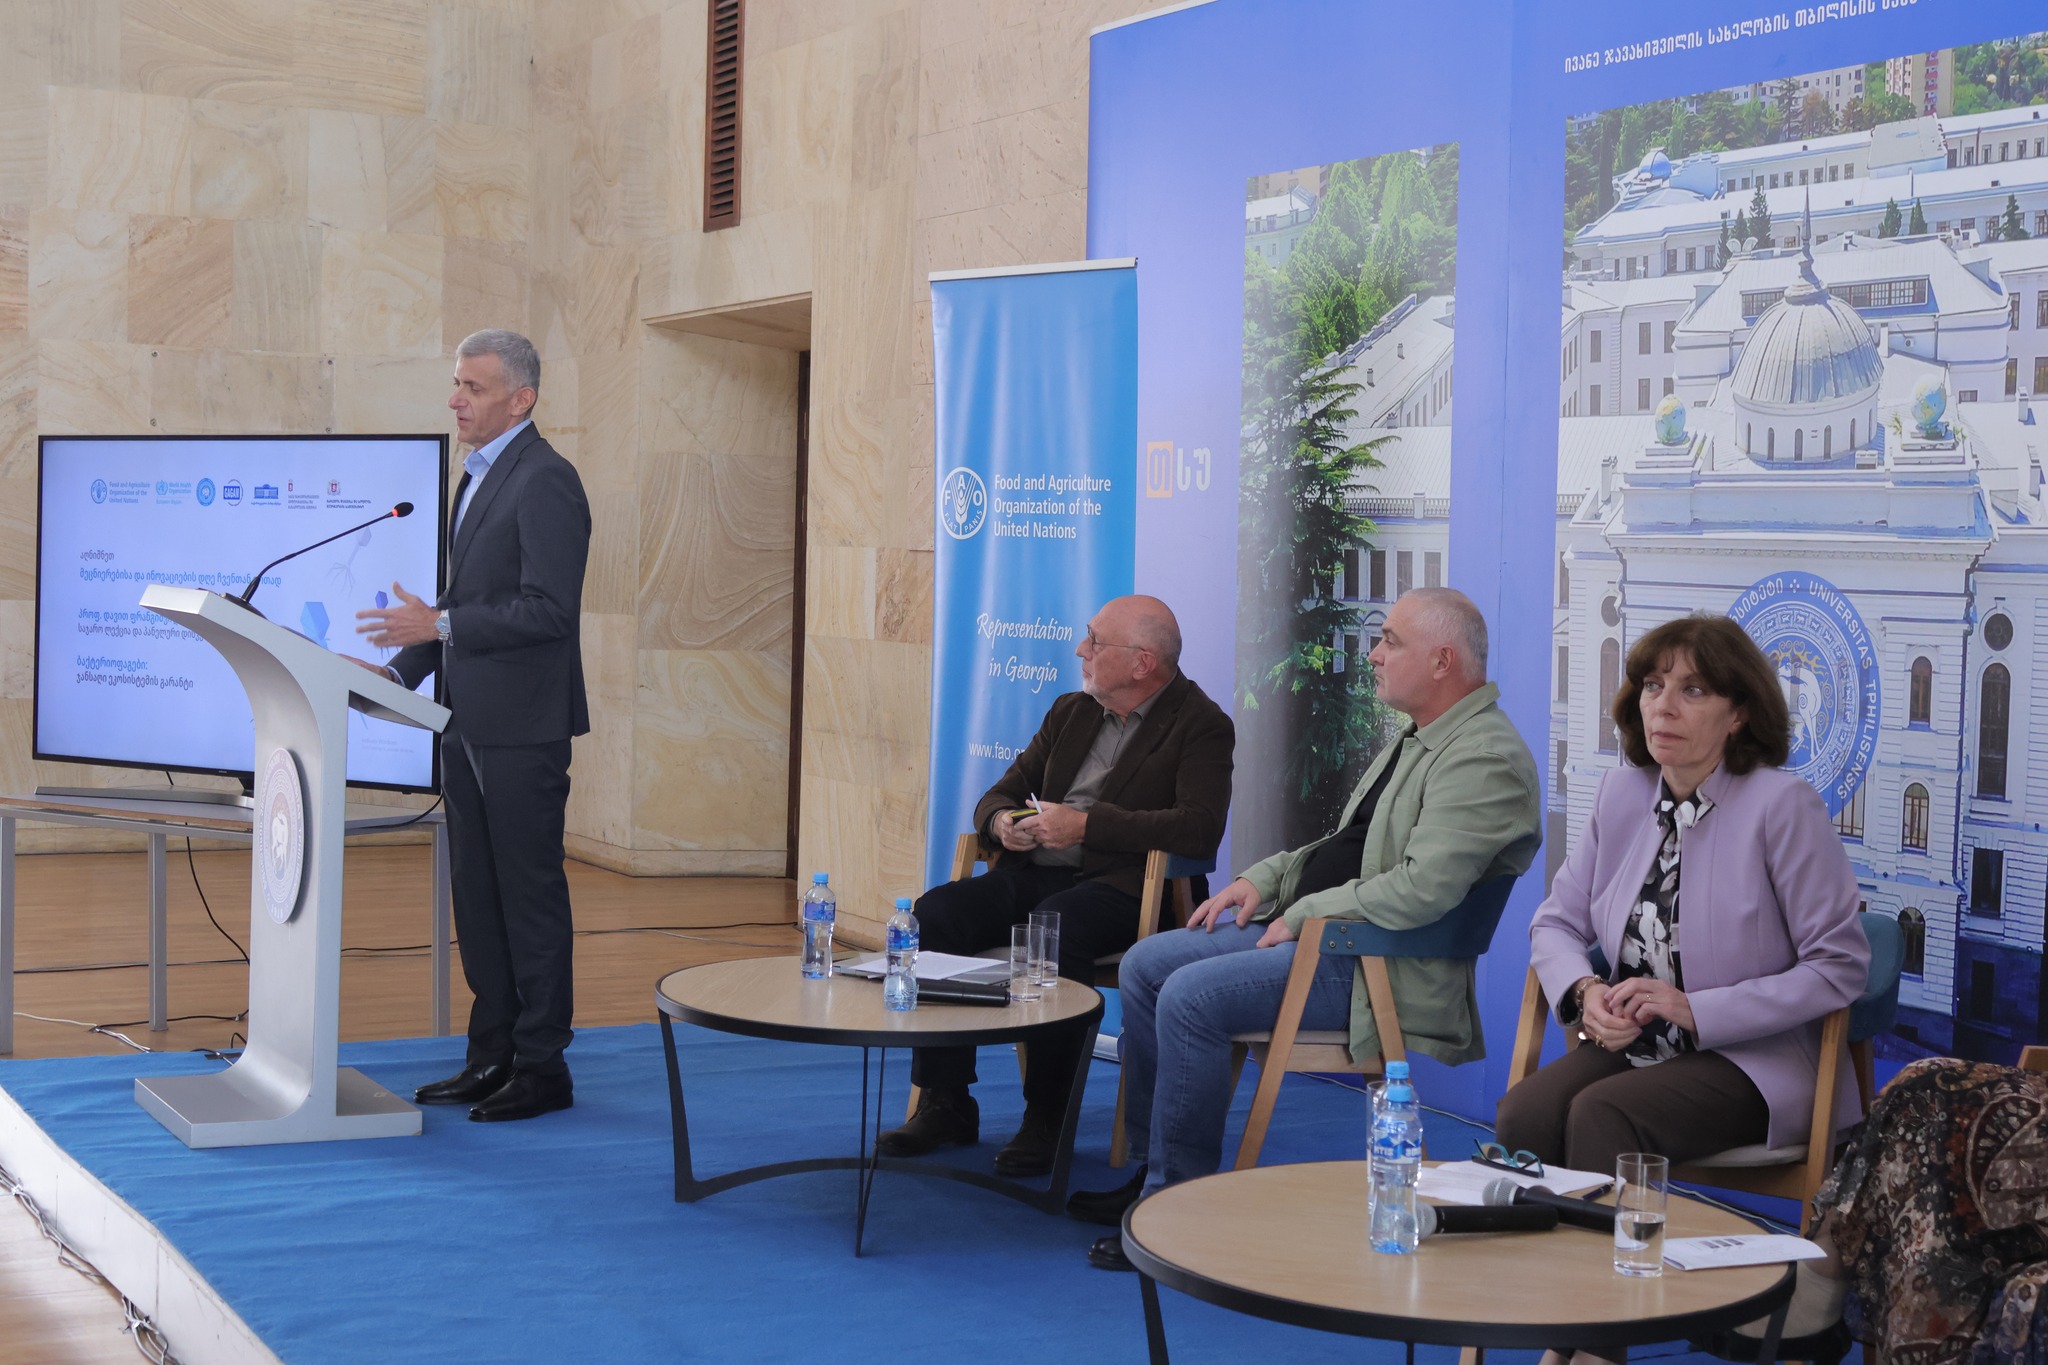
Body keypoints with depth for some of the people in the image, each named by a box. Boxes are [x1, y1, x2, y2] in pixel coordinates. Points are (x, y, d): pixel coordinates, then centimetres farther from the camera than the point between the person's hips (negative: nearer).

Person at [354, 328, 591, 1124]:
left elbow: (548, 608, -21)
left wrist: (439, 625, -21)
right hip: (471, 723, 10)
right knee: (477, 893, 13)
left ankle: (542, 1069, 6)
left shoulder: (545, 482, -14)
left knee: (530, 892, -2)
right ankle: (492, 1057, 21)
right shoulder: (479, 478, 17)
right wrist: (402, 666, 11)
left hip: (522, 728, -10)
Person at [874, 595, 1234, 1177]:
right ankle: (945, 1103, -12)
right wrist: (1002, 820, -3)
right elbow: (1000, 793, 23)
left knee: (1054, 929, -38)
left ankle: (1047, 1118, -25)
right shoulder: (1071, 713, 20)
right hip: (1032, 874, 7)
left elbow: (1200, 827, -18)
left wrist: (1086, 824, -18)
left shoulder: (1202, 726, -2)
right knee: (934, 912, -19)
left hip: (1117, 886, -6)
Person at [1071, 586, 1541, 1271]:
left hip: (1381, 964, -11)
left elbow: (1421, 889, -27)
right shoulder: (1415, 739, 17)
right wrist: (1264, 879, 12)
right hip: (1314, 928, 11)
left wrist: (1304, 916, -18)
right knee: (1147, 964, 6)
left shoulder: (1487, 759, -17)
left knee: (1192, 996, -24)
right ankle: (1152, 1164, 12)